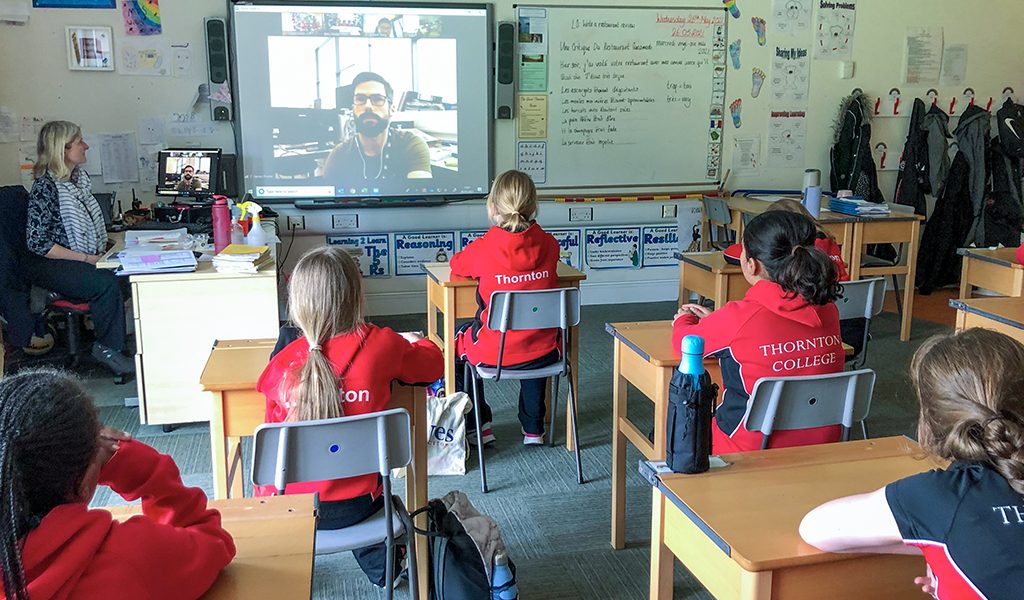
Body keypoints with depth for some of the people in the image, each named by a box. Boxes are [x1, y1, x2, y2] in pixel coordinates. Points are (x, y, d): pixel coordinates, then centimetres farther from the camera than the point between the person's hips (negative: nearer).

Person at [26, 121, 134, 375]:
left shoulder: (79, 176, 9)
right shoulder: (45, 187, -14)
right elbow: (37, 242, -17)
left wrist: (102, 250, 2)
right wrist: (86, 258, -18)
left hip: (88, 257, 7)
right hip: (52, 266, -7)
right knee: (107, 282, -31)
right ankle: (108, 348, -15)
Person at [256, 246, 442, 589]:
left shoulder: (283, 363, -15)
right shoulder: (382, 345, -16)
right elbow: (434, 365, 5)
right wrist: (414, 342, 26)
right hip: (353, 508, 0)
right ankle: (381, 566, 54)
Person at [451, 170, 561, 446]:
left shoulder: (484, 248, -15)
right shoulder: (548, 244, -6)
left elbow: (457, 265, 6)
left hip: (494, 352, -3)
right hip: (544, 352, 3)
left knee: (458, 343, 29)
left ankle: (479, 425, 31)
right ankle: (533, 428, 44)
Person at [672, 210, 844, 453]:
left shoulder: (739, 317, -22)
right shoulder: (828, 312, -5)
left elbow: (686, 341, -2)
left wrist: (684, 320, 21)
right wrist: (715, 320, 24)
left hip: (753, 453, -6)